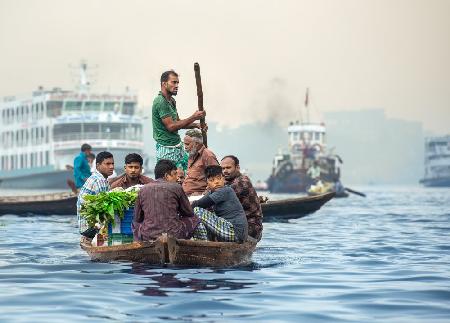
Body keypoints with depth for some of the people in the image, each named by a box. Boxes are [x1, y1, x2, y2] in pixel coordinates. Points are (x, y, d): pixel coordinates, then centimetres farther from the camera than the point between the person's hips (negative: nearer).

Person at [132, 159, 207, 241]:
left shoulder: (143, 190, 6)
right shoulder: (176, 188, 1)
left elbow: (137, 218, 11)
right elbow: (189, 213, 12)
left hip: (147, 237, 2)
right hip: (174, 234, -2)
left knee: (134, 224, 33)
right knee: (195, 221, 23)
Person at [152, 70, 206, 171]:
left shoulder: (171, 101, 14)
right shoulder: (161, 102, -18)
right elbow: (171, 126, -21)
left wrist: (196, 125, 4)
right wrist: (193, 117, -19)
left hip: (178, 146, 10)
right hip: (167, 150, -10)